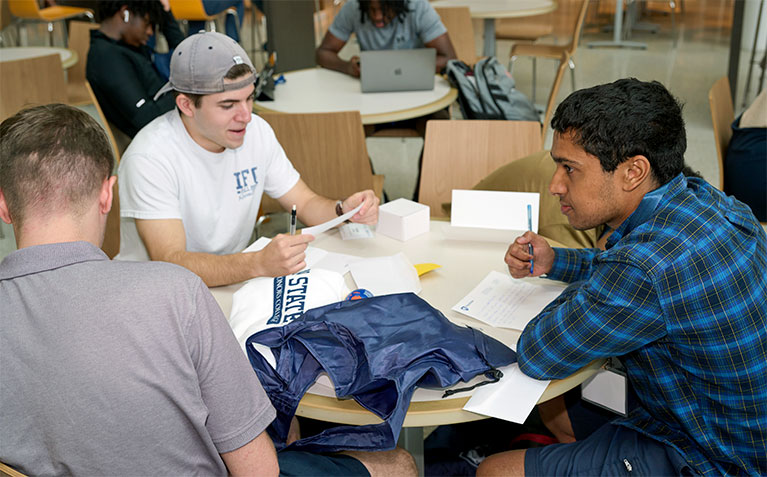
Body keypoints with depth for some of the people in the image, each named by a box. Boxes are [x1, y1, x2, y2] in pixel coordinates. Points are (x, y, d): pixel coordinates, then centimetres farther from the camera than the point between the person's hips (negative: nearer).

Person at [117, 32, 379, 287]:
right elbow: (169, 263, -31)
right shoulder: (150, 158, -23)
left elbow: (305, 204, 6)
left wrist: (344, 210, -17)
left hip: (230, 278, 5)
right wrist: (259, 263, -46)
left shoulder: (257, 131, -3)